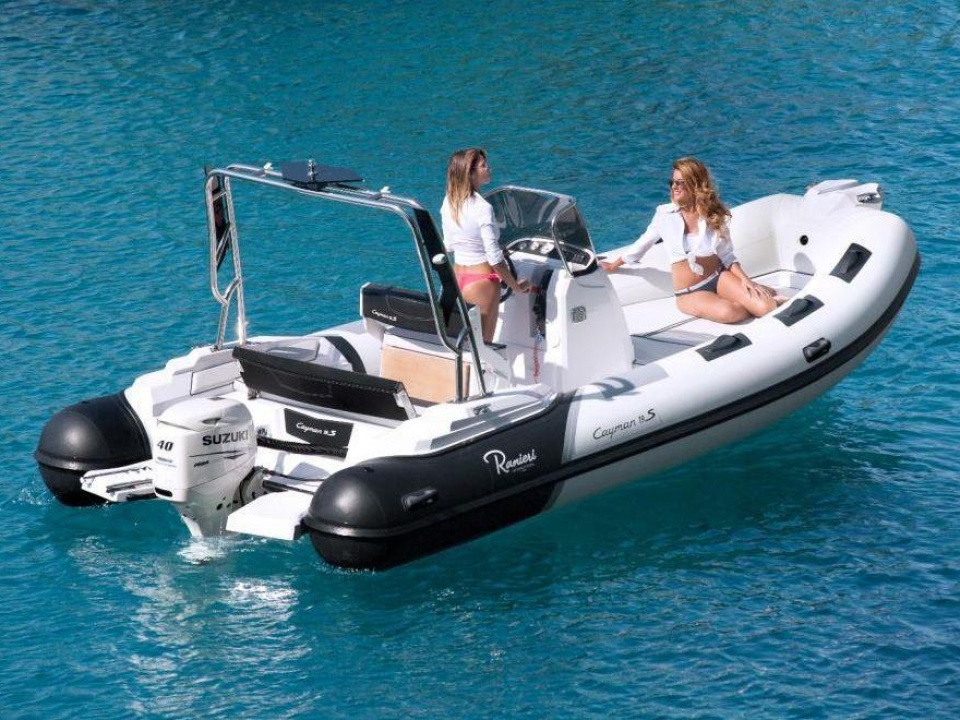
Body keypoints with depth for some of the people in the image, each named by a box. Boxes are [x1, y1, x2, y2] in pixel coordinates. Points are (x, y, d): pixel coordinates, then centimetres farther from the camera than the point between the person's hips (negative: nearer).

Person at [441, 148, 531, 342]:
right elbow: (494, 257, -21)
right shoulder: (482, 208, -21)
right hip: (482, 281, -7)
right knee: (484, 343, 2)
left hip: (457, 277, 7)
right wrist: (516, 286, -10)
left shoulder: (449, 202, 0)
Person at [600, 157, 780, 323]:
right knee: (727, 312, -35)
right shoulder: (664, 214, -1)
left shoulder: (714, 214, -1)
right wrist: (613, 266, 24)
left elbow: (726, 254, 3)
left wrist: (744, 279, -14)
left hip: (719, 277, 1)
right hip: (689, 293, -1)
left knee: (764, 308, -25)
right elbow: (642, 244, 14)